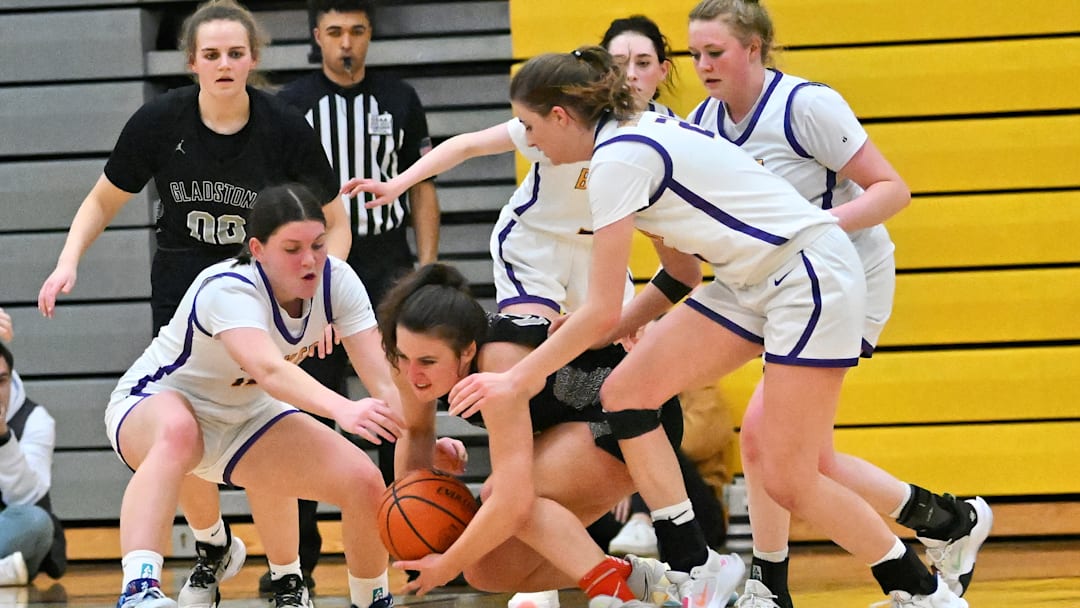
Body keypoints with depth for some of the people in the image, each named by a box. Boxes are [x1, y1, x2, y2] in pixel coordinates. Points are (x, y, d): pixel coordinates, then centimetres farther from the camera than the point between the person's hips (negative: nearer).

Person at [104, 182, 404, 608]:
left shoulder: (336, 281, -16)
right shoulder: (227, 290, -33)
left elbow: (383, 375, -22)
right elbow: (269, 369, -51)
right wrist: (343, 410, -67)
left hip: (247, 417, 6)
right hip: (153, 407, -6)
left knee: (364, 482, -11)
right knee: (177, 431, -42)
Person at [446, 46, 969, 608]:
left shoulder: (617, 161, -18)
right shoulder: (639, 136, 11)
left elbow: (601, 313, -19)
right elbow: (681, 274, 18)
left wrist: (517, 379, -11)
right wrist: (595, 336, 11)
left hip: (813, 275, -10)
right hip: (749, 282, 10)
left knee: (788, 483, -9)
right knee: (625, 393, -1)